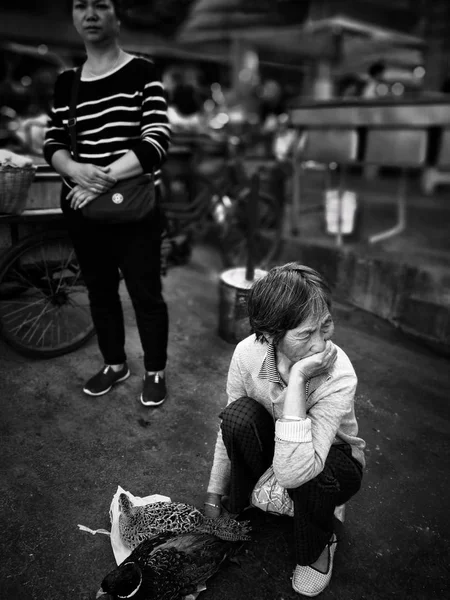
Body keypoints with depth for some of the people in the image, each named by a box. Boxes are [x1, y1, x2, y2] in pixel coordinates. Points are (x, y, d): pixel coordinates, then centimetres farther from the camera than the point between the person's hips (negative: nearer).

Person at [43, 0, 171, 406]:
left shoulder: (143, 72, -4)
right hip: (82, 207, 5)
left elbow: (157, 140, -14)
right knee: (99, 290, 14)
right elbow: (53, 144, 7)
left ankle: (155, 372, 21)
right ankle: (115, 364, 33)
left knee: (145, 293, 1)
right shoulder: (66, 82, 10)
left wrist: (106, 177, -21)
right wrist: (75, 169, -16)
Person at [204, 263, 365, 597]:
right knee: (239, 415, -29)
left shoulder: (339, 378, -36)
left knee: (309, 480, -37)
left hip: (333, 458, -2)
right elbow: (229, 428, -8)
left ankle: (317, 549, 1)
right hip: (275, 444, 2)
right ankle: (237, 507, 1)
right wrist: (214, 493, -2)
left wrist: (297, 379, -48)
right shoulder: (248, 352, -25)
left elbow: (291, 473, -45)